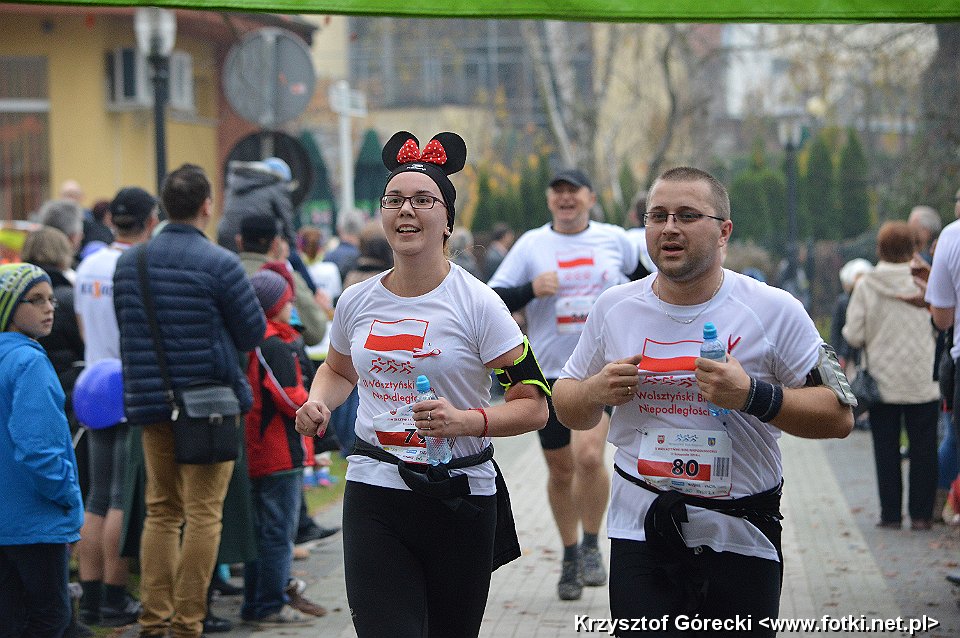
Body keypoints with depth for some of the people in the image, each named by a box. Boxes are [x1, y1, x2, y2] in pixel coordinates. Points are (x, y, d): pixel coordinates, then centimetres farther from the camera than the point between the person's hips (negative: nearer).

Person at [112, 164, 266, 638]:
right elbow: (253, 333, -6)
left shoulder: (129, 262, 6)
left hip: (149, 400, 5)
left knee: (161, 510, 13)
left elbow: (125, 332, 14)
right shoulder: (219, 264, -13)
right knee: (203, 513, 0)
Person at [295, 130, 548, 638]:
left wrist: (466, 420, -24)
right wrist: (317, 404, 5)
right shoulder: (356, 302, 5)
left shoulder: (477, 305, -7)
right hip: (374, 494, 2)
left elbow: (534, 406, -8)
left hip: (460, 497, -2)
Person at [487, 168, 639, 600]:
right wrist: (531, 290, -19)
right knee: (561, 470, 9)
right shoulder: (530, 245, 1)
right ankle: (570, 556, 29)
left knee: (589, 454, -22)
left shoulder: (615, 239, 5)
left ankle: (591, 545, -1)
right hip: (549, 371, 1)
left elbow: (642, 275, 25)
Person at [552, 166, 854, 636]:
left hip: (741, 541, -1)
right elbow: (568, 410, 14)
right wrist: (596, 391, -8)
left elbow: (839, 416, -7)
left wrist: (754, 396, -21)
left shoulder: (775, 311, -6)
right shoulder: (614, 307, 4)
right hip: (640, 532, 2)